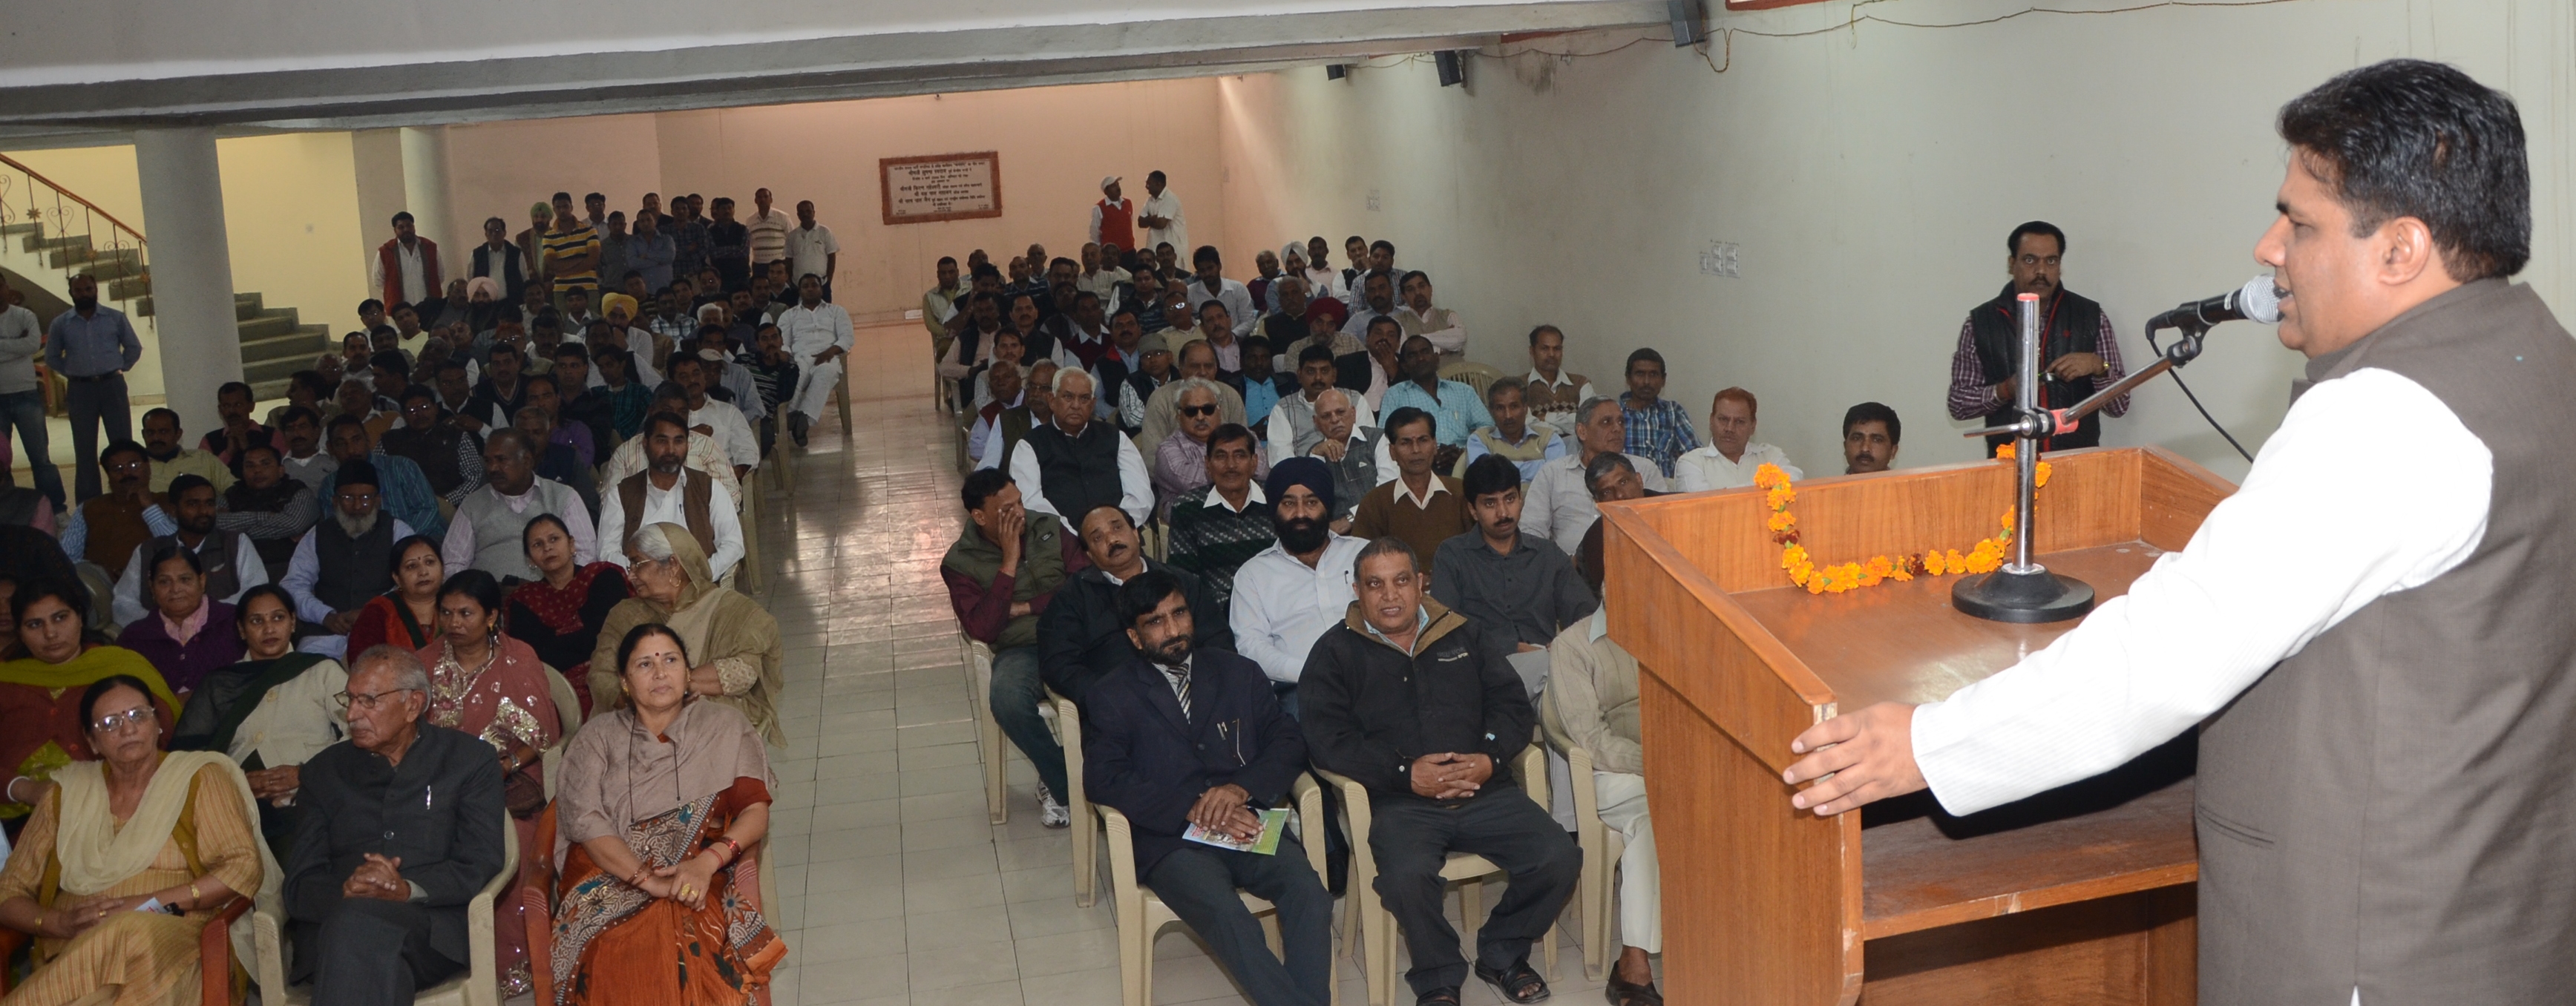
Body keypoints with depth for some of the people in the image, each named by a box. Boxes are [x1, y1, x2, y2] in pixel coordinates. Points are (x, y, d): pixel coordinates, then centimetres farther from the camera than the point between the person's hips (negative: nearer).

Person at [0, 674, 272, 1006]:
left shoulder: (199, 777, 9)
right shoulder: (66, 792, 19)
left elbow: (246, 867, -2)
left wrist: (151, 903, -11)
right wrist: (60, 923, -6)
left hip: (170, 939, -1)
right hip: (71, 952, 1)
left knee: (135, 932, -35)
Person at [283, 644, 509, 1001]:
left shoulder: (470, 759, 13)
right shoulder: (324, 770, 21)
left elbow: (480, 865, 1)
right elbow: (300, 884, 11)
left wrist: (409, 890, -18)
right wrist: (343, 892, -13)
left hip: (432, 926, -1)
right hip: (332, 924, 2)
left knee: (358, 922, -36)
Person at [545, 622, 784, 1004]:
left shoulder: (725, 726, 14)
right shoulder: (595, 742, 15)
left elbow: (756, 810, 3)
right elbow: (584, 821, -1)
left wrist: (708, 862, -16)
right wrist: (646, 879, -18)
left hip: (702, 877, -1)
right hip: (612, 878, 1)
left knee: (697, 949, -35)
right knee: (618, 956, -33)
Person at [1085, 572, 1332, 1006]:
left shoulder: (1239, 674, 18)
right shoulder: (1112, 697, 9)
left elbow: (1289, 742, 10)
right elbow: (1102, 778, -5)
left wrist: (1242, 788, -11)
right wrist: (1191, 808, -15)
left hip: (1247, 822, 3)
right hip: (1170, 839, -3)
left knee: (1309, 891, -28)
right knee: (1224, 910, -33)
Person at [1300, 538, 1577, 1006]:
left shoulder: (1466, 636, 17)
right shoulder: (1336, 652, 6)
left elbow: (1513, 704, 12)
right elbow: (1327, 740, -5)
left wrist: (1491, 758, -9)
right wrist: (1406, 773, -14)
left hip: (1487, 792, 3)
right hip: (1400, 803, -3)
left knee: (1559, 859, -18)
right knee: (1408, 876, -34)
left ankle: (1502, 953, 10)